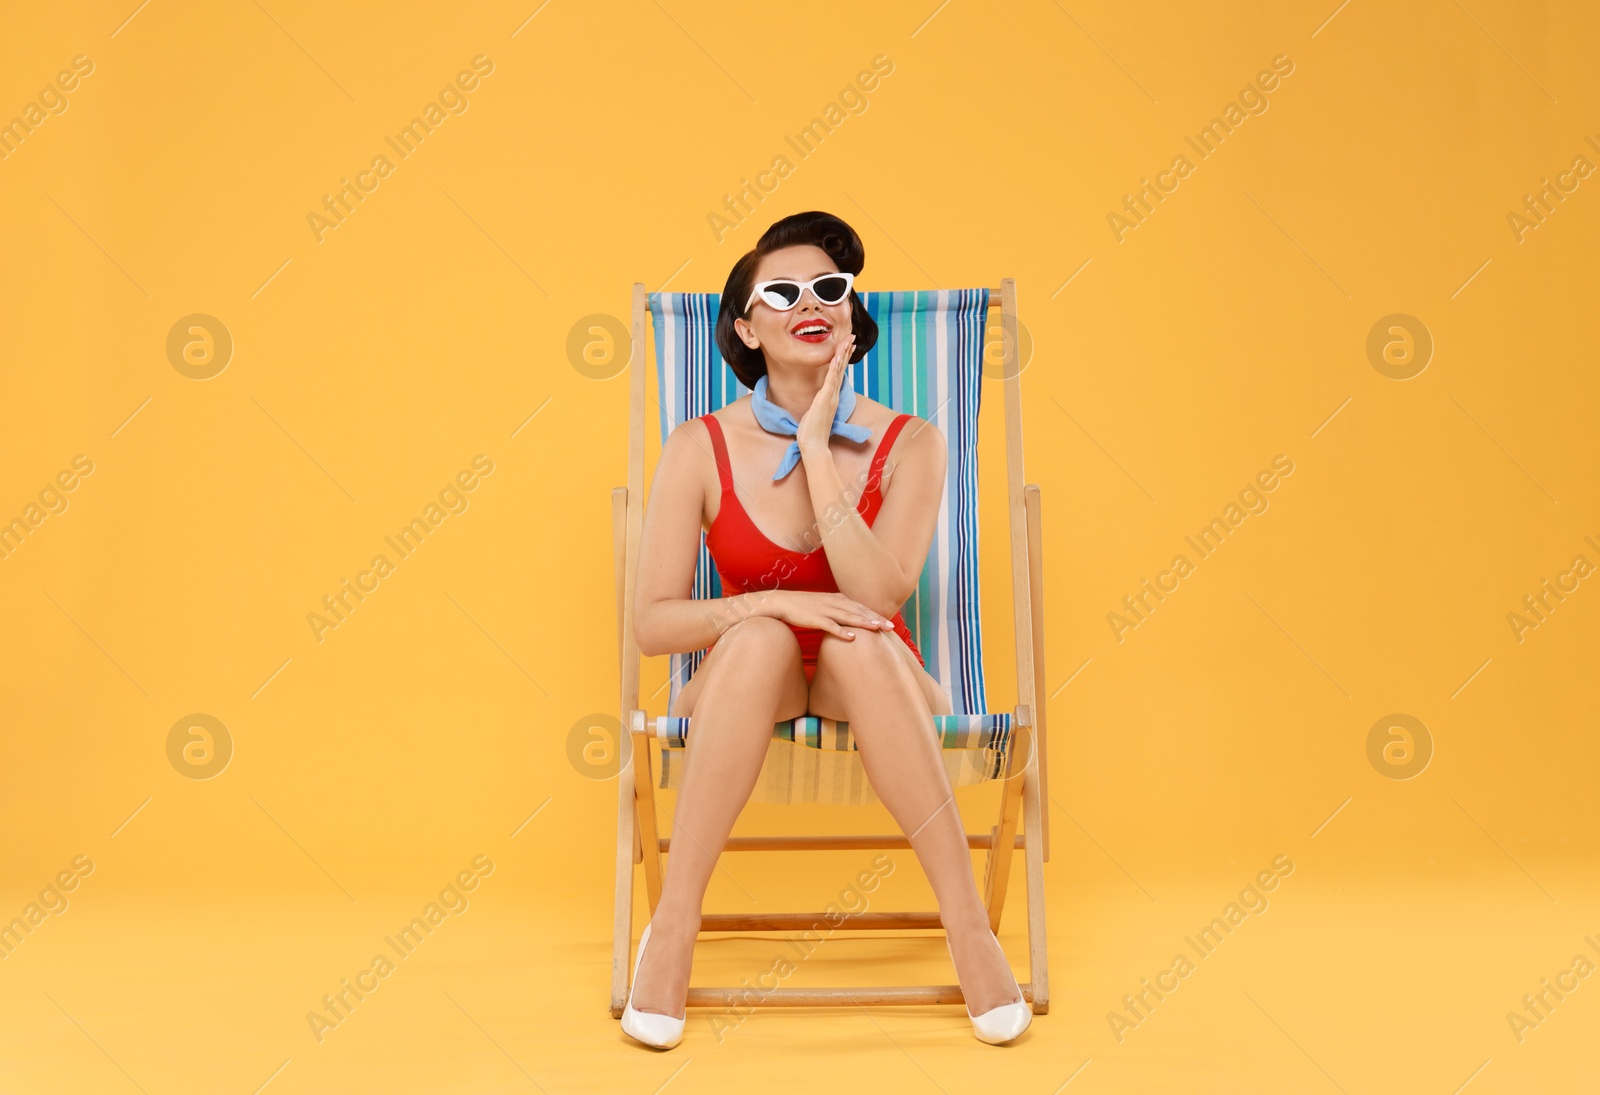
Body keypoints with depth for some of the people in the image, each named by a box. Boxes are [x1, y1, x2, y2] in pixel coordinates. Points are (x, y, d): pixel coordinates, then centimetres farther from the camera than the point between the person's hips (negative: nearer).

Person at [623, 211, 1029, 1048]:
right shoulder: (702, 447, -6)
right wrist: (774, 603, -24)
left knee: (863, 637, -35)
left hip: (872, 690, 0)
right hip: (744, 688, 0)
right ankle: (673, 925, -29)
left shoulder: (908, 443, -6)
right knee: (760, 638, -35)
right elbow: (650, 623, -9)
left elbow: (879, 597, -21)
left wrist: (817, 445, -21)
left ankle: (967, 922, -30)